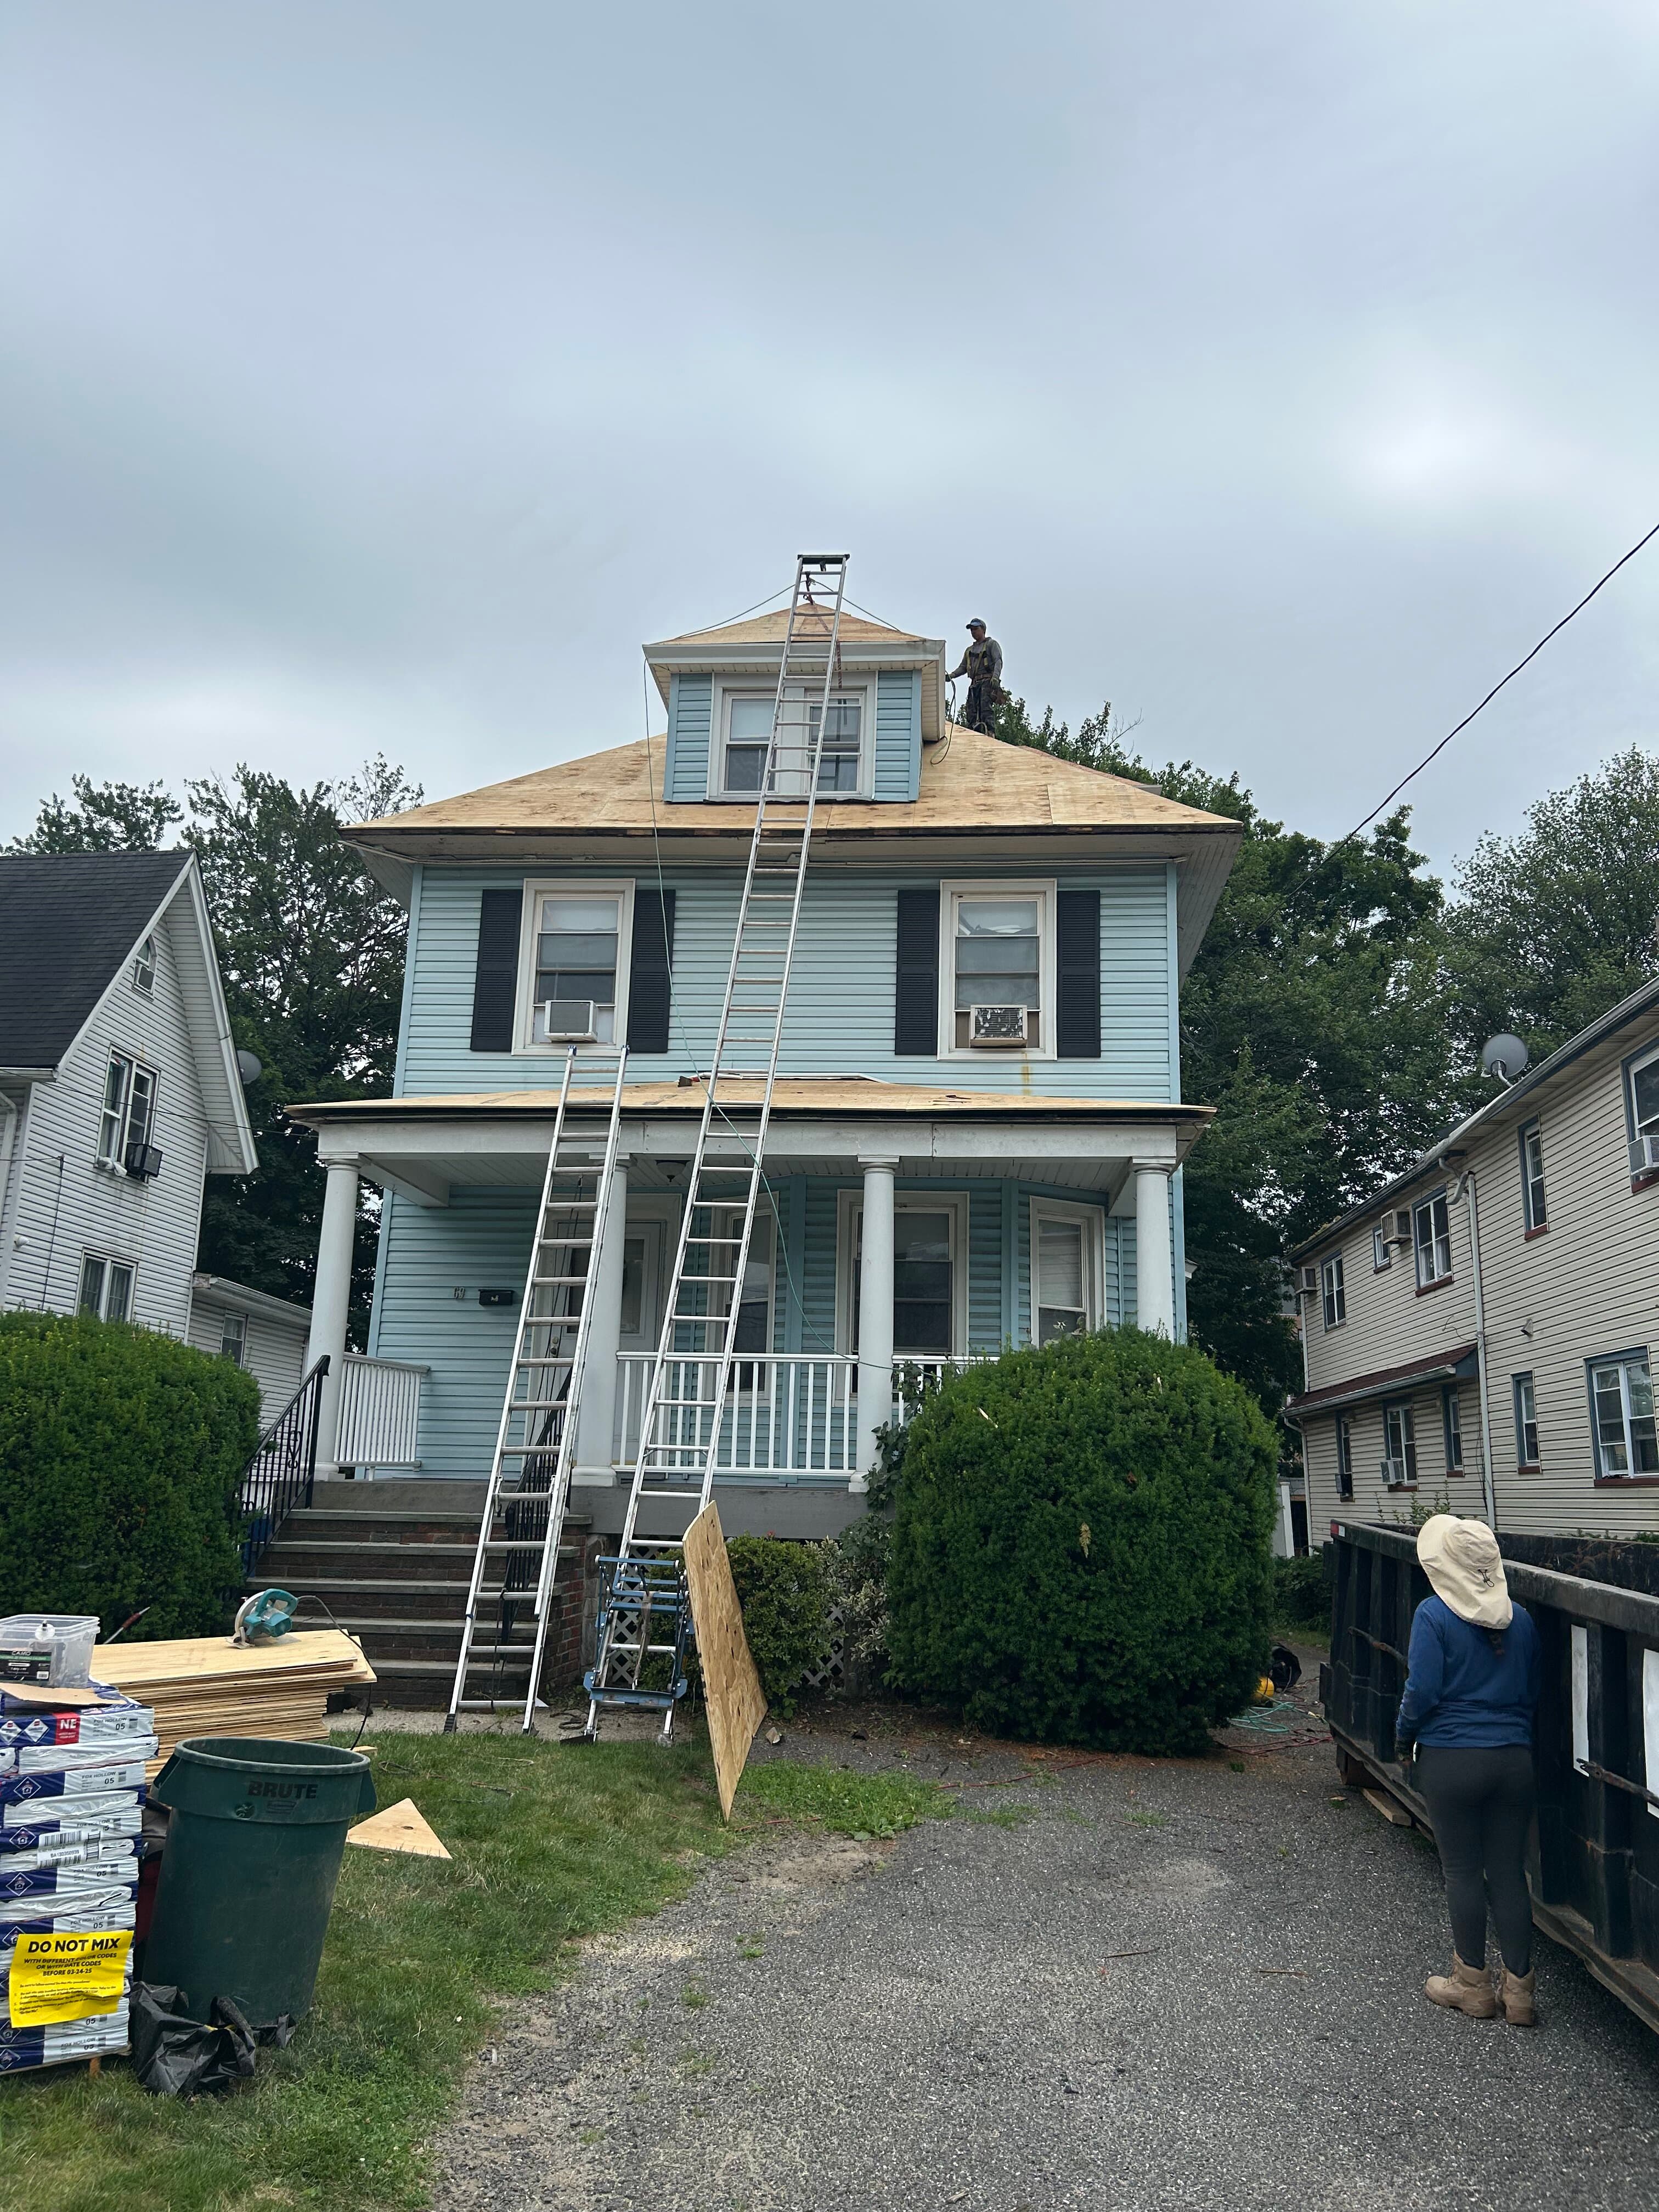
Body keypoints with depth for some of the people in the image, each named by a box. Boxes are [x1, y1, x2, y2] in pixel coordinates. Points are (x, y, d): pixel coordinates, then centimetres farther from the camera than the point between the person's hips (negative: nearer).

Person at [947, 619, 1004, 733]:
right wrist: (951, 675, 3)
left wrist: (995, 676, -24)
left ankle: (989, 732, -31)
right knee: (971, 713, -4)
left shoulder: (991, 644, 10)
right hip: (974, 684, 6)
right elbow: (963, 668, 24)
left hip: (987, 682, -6)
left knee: (986, 709, -22)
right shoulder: (970, 650, 29)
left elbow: (998, 661, -4)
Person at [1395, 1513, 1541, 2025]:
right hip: (1514, 1759, 4)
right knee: (1509, 1872, 10)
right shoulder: (1520, 1619, 4)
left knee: (1463, 1870, 7)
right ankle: (1518, 1992, 15)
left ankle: (1473, 1985, 18)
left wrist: (1403, 1736, 2)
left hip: (1451, 1759, -4)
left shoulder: (1434, 1615, -11)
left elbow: (1423, 1690, -14)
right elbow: (1532, 1693, 11)